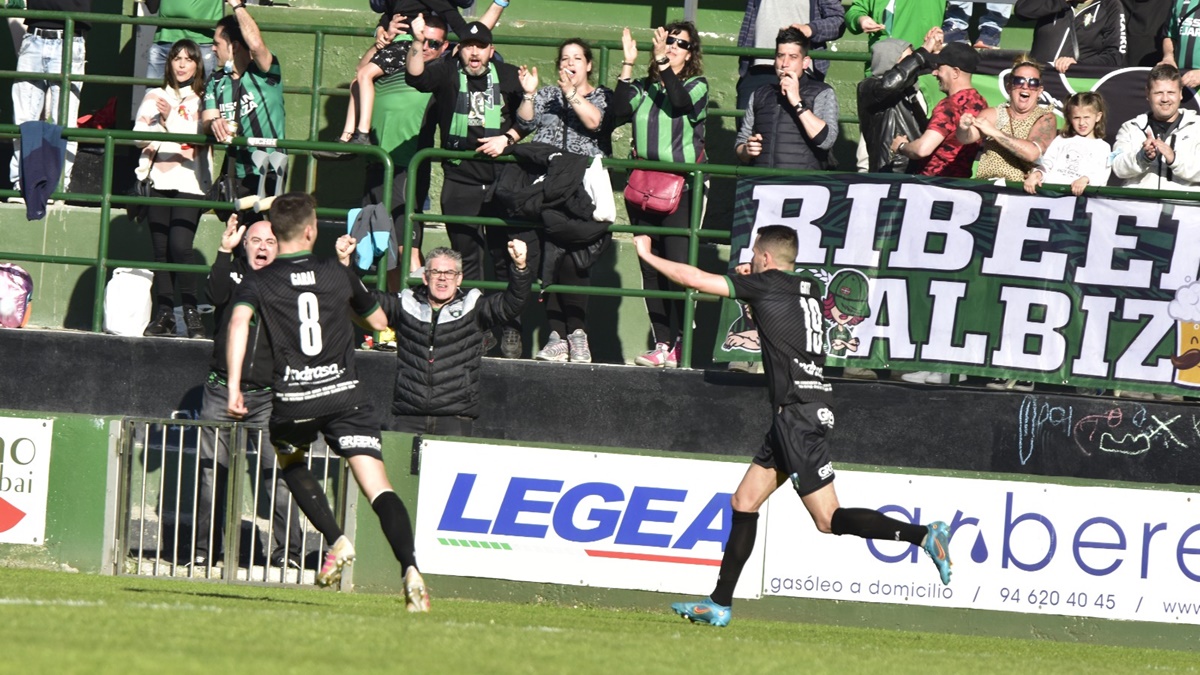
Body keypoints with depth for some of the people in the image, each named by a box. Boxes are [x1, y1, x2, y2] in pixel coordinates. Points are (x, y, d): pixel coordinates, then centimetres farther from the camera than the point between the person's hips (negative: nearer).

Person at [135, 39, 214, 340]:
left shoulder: (203, 100, 9)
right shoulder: (154, 97, 16)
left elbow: (200, 138, -2)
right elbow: (139, 135, 6)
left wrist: (171, 118, -11)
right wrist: (162, 122, -9)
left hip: (190, 182, -3)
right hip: (158, 180, 3)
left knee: (180, 246, -16)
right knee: (161, 250, 0)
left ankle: (191, 311, -8)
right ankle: (164, 314, 3)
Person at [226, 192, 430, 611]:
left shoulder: (259, 282, 5)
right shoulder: (338, 274, 10)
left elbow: (239, 322, -15)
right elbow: (379, 323, 24)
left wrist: (233, 386, -17)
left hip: (293, 403, 0)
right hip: (345, 395, 0)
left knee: (289, 459, 32)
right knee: (378, 488, -8)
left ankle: (336, 541, 15)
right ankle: (410, 568, -29)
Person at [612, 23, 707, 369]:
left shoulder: (697, 85, 5)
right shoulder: (645, 87, 15)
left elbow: (681, 102, -17)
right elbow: (620, 112, -2)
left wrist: (663, 62, -17)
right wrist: (628, 64, -4)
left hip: (680, 188, -5)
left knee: (678, 265, -12)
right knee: (650, 269, 3)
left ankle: (680, 345, -11)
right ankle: (662, 344, 6)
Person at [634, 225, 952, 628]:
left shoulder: (768, 285, -7)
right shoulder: (809, 291, 14)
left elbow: (695, 280, -2)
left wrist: (648, 255, 12)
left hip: (798, 415, -9)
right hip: (798, 413, 9)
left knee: (829, 519, -11)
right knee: (744, 504, 12)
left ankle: (924, 535, -17)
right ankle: (719, 604, 13)